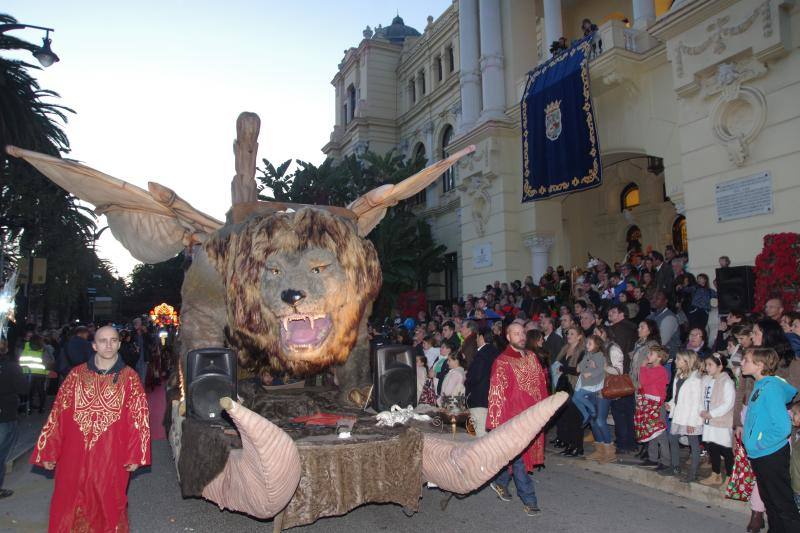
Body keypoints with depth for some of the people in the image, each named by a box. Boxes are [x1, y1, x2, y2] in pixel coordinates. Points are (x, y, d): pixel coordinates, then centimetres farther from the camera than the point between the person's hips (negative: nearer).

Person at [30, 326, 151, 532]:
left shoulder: (129, 377, -2)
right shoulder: (77, 374, 3)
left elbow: (140, 416, -3)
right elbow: (58, 414, 4)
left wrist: (135, 456, -7)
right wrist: (48, 452, 3)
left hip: (112, 457, -1)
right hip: (75, 456, 2)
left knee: (108, 507, 10)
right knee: (69, 505, 11)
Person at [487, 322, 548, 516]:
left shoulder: (532, 357, 9)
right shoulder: (502, 362, -11)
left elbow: (542, 383, 17)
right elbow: (497, 393, -13)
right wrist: (497, 423, -15)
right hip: (513, 417, -7)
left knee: (520, 454, 16)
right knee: (518, 457, 0)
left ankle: (500, 482, 36)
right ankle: (528, 499, 11)